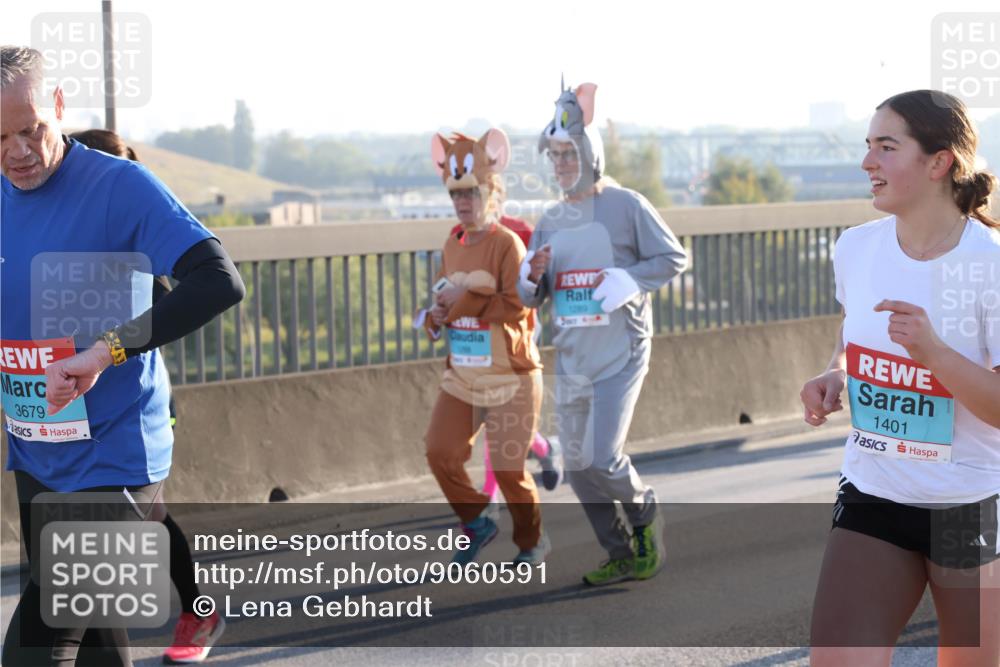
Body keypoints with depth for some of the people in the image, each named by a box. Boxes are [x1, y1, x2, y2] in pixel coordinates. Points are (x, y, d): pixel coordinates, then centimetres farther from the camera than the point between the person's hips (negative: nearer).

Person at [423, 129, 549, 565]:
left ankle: (532, 540, 22)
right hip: (462, 375, 6)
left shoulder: (507, 243, -11)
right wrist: (439, 315, -2)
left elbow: (516, 305, -20)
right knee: (440, 451, -3)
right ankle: (476, 524, 19)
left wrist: (465, 296, -20)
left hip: (510, 376, -6)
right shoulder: (452, 245, 9)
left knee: (509, 468, -2)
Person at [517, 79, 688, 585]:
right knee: (577, 467, 7)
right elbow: (529, 297, 13)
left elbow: (674, 258, -4)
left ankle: (645, 514, 18)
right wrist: (532, 277, -10)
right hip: (570, 360, 6)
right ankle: (621, 554, 22)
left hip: (620, 354, -6)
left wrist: (628, 280, -18)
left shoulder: (626, 205, -4)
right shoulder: (550, 222, 12)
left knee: (603, 459, -14)